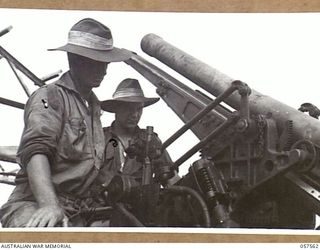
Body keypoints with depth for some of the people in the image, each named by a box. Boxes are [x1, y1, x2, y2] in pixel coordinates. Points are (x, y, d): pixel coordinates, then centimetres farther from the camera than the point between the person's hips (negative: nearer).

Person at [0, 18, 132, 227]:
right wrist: (49, 204, -35)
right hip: (35, 206, -8)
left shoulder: (94, 104, 21)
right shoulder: (49, 97, -4)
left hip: (77, 216, 8)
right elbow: (35, 151, -21)